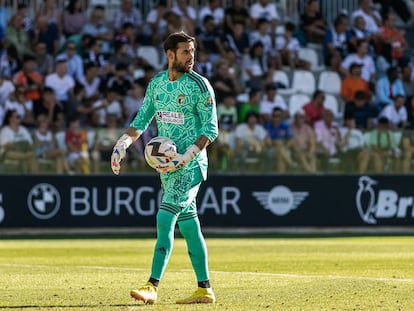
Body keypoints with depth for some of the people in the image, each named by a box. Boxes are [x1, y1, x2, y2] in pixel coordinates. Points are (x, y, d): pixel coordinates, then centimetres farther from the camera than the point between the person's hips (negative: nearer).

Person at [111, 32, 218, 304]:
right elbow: (142, 120, 18)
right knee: (188, 223, 9)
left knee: (165, 218, -16)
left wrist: (186, 157, -21)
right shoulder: (156, 83, 9)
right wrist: (123, 144, 2)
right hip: (168, 163, 6)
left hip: (191, 165, -6)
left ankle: (152, 287, -19)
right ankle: (205, 289, 15)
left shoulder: (199, 86, -9)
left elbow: (211, 129, -11)